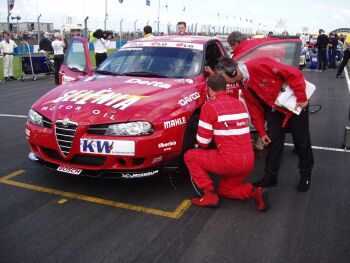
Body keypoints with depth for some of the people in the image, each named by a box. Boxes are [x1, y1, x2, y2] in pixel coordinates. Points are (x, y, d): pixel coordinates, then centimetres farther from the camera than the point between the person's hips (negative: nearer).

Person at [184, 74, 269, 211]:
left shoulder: (209, 106, -7)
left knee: (189, 156, 10)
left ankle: (210, 194, 4)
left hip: (230, 161, -7)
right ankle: (255, 192, 4)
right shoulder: (240, 104, 13)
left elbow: (203, 142, -5)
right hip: (249, 162, 7)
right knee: (225, 189, 28)